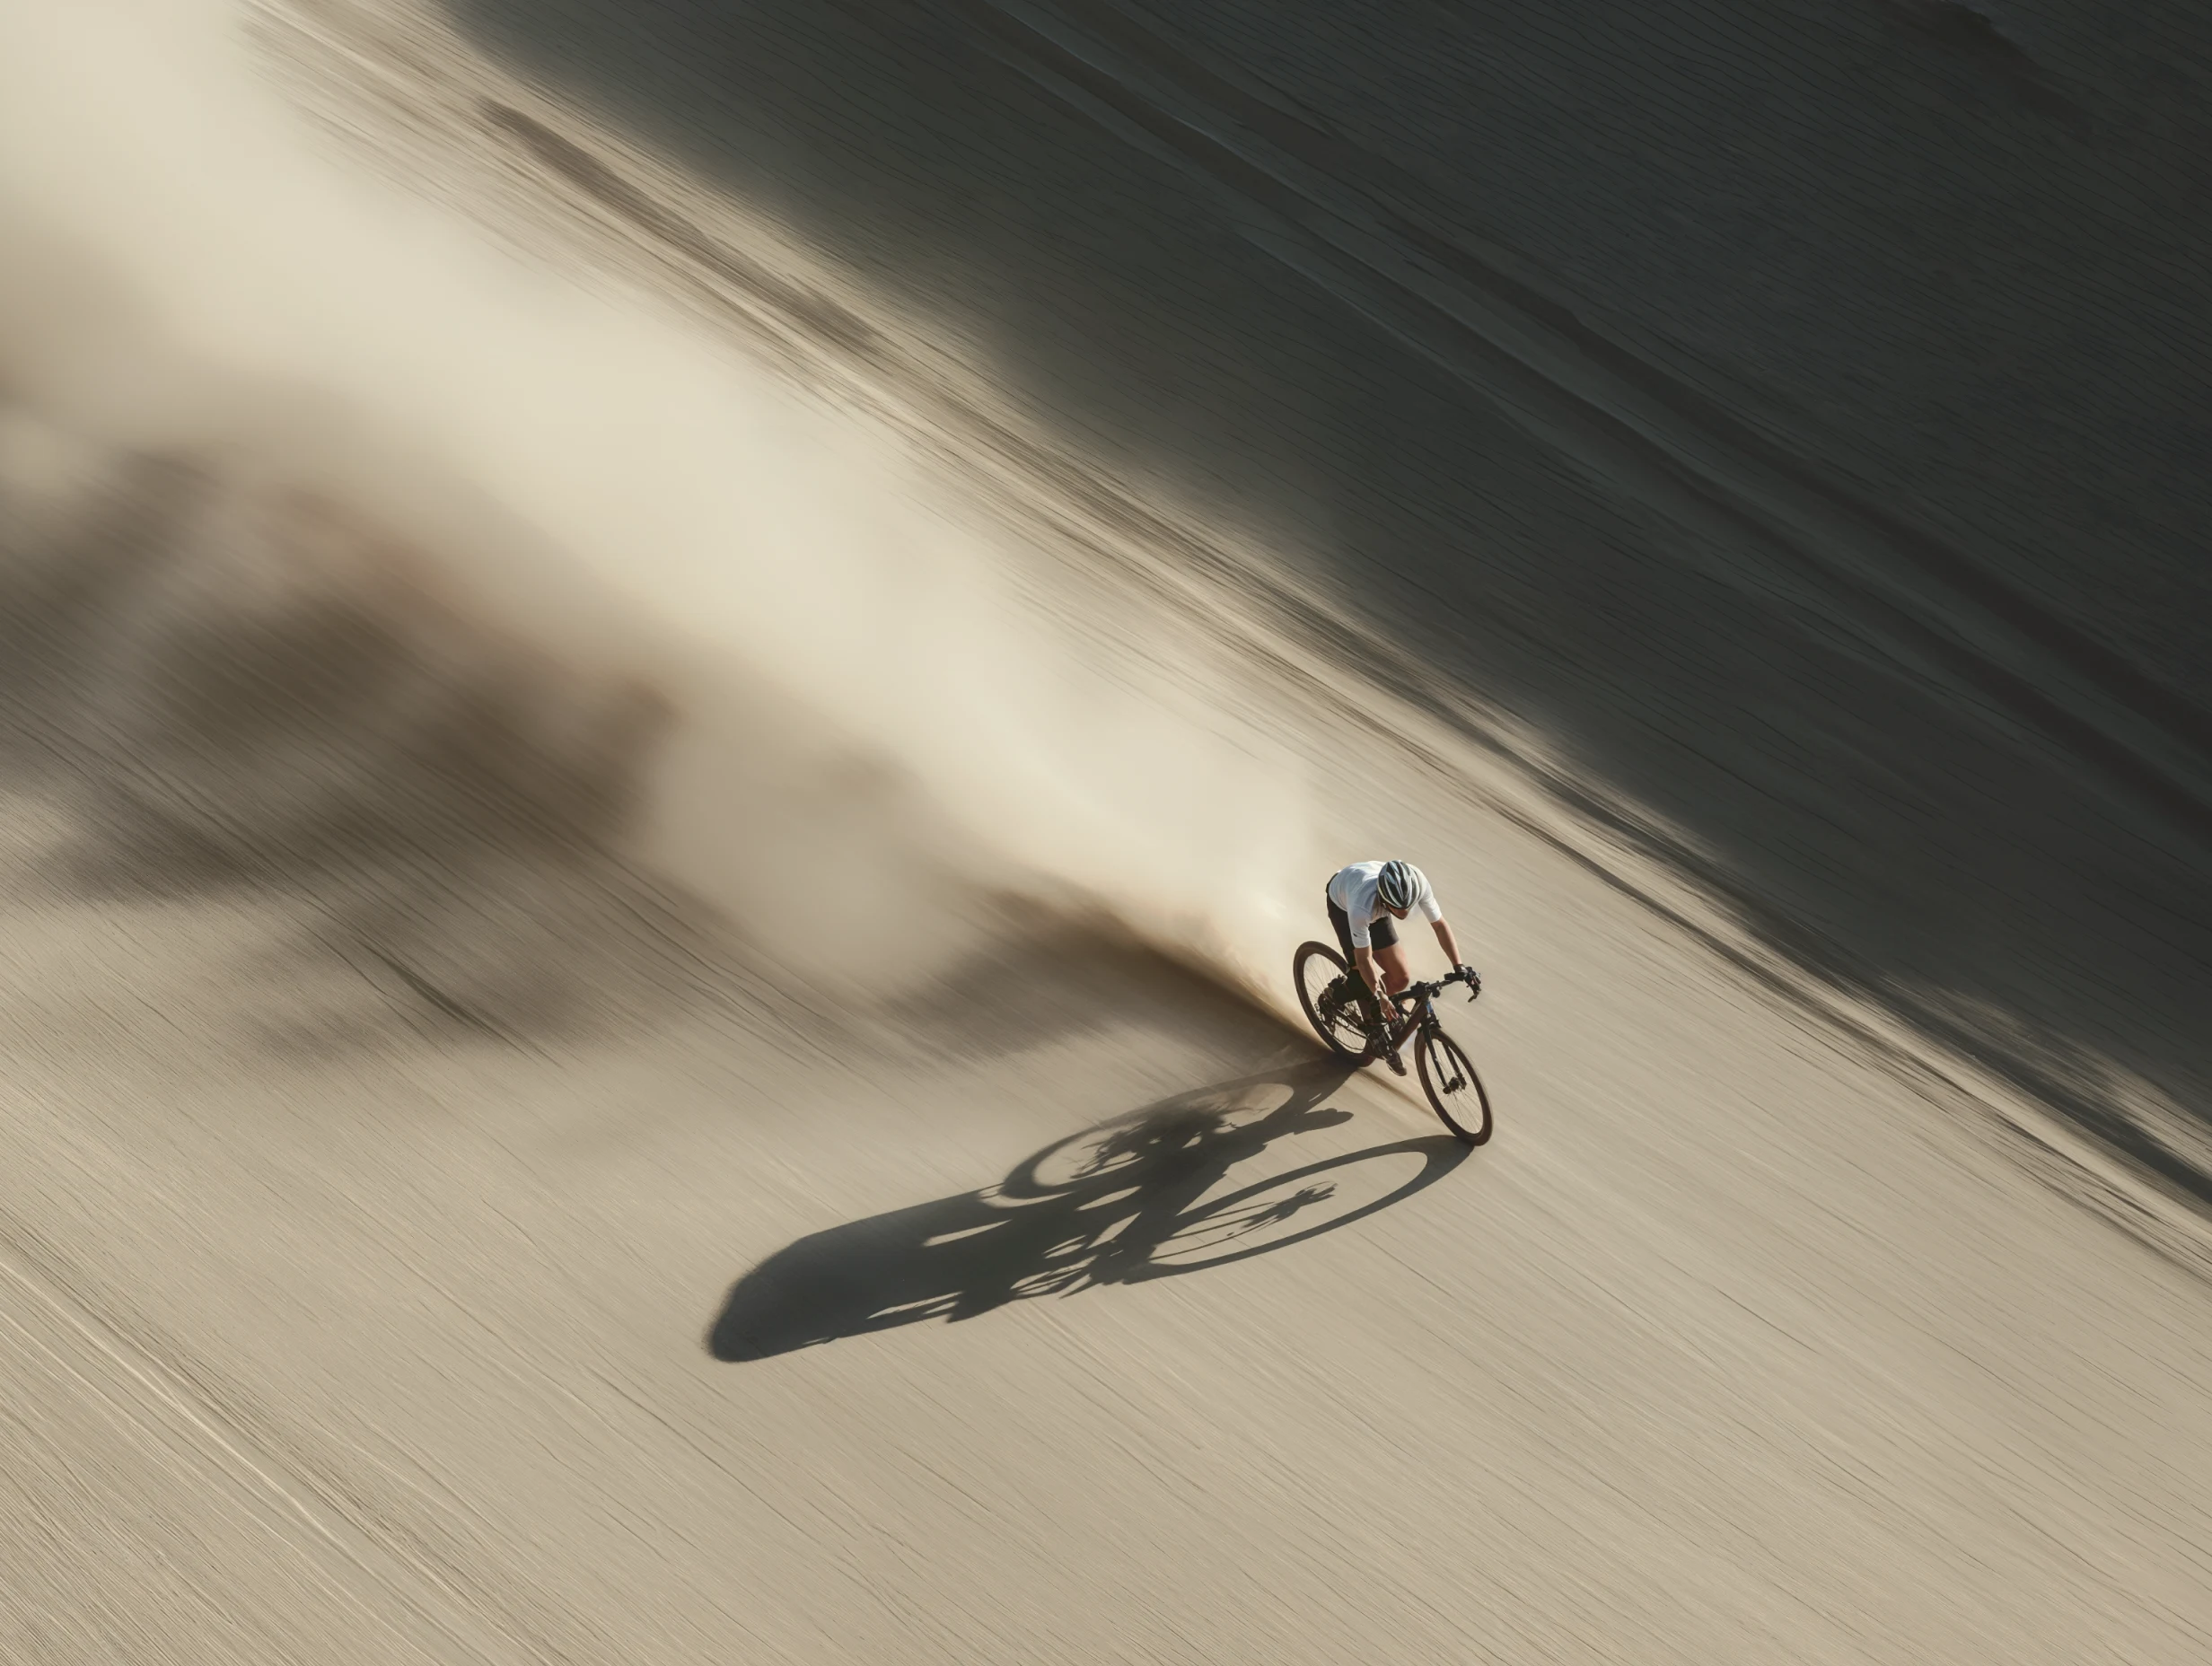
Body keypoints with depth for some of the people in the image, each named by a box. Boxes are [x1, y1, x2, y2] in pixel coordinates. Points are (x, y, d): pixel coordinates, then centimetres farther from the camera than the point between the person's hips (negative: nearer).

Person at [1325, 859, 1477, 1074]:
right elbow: (1364, 958, -34)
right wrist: (1378, 997, -34)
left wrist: (1460, 967, -27)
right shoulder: (1362, 907, -46)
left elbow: (1439, 924, -22)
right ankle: (1378, 1033, 11)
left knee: (1401, 977, -2)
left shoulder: (1417, 884, -36)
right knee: (1366, 978, -13)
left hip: (1375, 905, 4)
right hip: (1343, 903, -4)